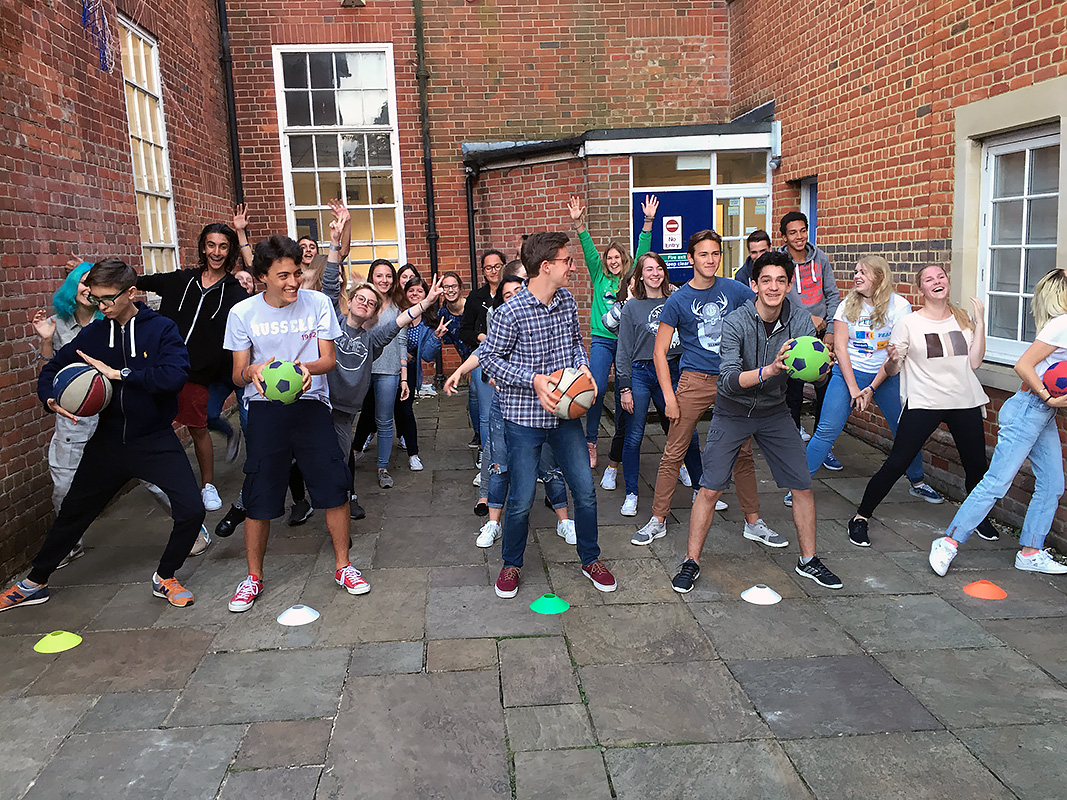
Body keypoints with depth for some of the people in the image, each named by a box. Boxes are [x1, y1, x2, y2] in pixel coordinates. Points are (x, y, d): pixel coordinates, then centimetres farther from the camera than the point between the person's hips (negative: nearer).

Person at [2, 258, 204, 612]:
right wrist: (51, 399, -10)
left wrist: (119, 373, -23)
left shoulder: (161, 329, -10)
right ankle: (34, 582, 38)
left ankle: (165, 578, 10)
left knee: (191, 509, -16)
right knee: (73, 512, 17)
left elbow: (175, 375, -26)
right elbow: (51, 370, 11)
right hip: (108, 440, 4)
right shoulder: (93, 334, 2)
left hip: (155, 441, -3)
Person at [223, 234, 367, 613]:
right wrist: (253, 371, -23)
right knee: (259, 497, 2)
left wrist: (308, 367, -23)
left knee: (335, 487, -3)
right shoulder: (242, 313, -1)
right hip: (264, 409, 0)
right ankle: (253, 577, 23)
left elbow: (329, 358, 0)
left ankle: (342, 566, 17)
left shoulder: (317, 303, -1)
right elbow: (237, 373, 2)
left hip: (310, 404, 0)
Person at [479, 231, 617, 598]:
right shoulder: (511, 312, -16)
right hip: (524, 418, -5)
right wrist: (534, 380, -20)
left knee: (585, 491, 9)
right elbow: (489, 358, -10)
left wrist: (583, 366, -4)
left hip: (565, 413, 5)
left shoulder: (567, 301, 3)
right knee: (521, 500, 2)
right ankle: (511, 564, 28)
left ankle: (590, 559, 31)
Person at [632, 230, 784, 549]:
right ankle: (657, 520, 13)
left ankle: (753, 522, 21)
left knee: (742, 453, 8)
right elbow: (660, 351, -1)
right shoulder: (678, 300, -3)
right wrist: (668, 396, -8)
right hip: (694, 381, -2)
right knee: (673, 453, 0)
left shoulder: (734, 290, 3)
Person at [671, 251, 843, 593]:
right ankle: (691, 562, 10)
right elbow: (728, 381, -30)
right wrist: (769, 370, -47)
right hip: (733, 411, -3)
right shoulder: (735, 322, -22)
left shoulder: (800, 321, -11)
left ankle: (808, 560, 25)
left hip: (774, 411, 3)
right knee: (710, 489, -6)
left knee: (803, 486, 4)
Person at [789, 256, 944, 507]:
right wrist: (853, 388, -11)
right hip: (848, 373, 0)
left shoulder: (899, 306, -6)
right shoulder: (848, 305, -1)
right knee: (826, 430, -8)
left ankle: (918, 483, 27)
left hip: (886, 376, 0)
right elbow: (840, 347, -4)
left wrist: (871, 388, -12)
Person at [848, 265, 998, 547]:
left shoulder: (963, 318, 8)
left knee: (976, 464, 11)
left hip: (965, 402, 4)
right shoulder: (908, 323, -3)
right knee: (896, 464, -8)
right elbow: (891, 370, -3)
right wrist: (892, 359, -26)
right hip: (923, 403, -4)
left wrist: (980, 322, -4)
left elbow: (974, 362, -1)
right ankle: (860, 518, 2)